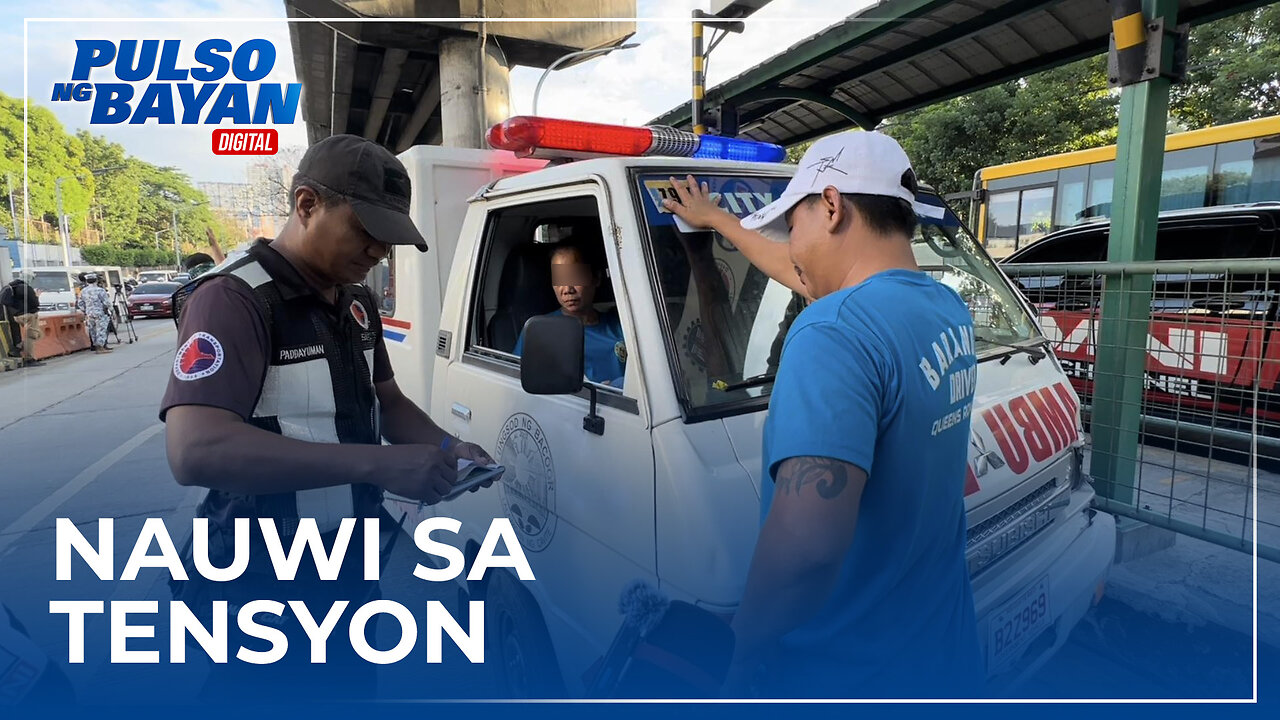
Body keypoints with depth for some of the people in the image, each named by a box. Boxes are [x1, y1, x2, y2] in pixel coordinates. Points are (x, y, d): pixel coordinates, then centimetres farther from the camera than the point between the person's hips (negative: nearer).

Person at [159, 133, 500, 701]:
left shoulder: (356, 302, 5)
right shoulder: (233, 298, -21)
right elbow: (195, 452, -34)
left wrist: (444, 449, -4)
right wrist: (377, 463, -39)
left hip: (352, 565, 8)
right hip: (264, 585, -8)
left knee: (352, 691, 27)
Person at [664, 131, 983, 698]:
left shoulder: (836, 332, -27)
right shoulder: (948, 308, 2)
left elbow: (806, 546, -37)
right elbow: (804, 272, 17)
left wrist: (746, 639, -18)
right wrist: (714, 219, 29)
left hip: (839, 681, -7)